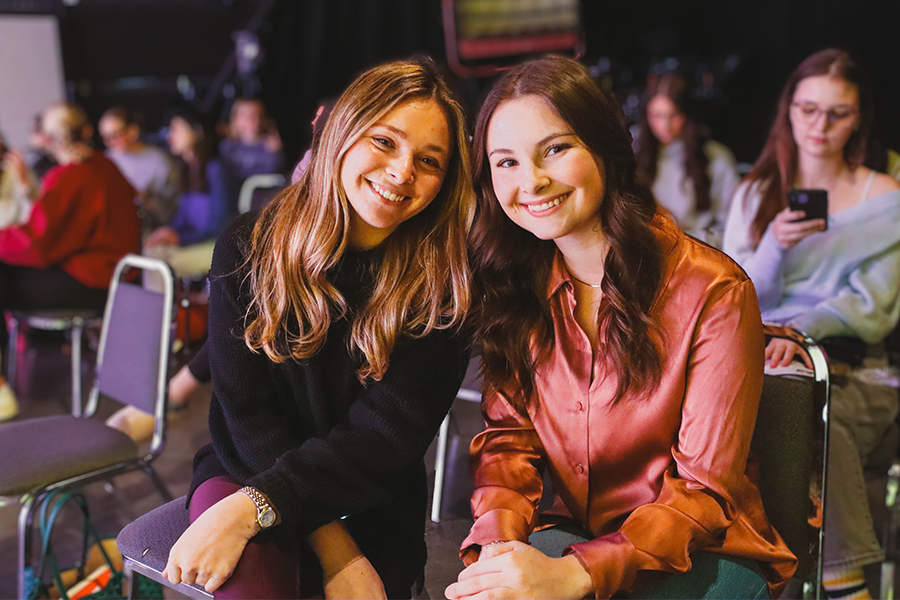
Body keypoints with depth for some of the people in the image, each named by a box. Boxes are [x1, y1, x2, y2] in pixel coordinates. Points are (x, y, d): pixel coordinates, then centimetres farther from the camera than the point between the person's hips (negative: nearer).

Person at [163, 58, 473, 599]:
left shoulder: (447, 286, -9)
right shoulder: (250, 246, -6)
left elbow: (387, 434, -14)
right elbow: (246, 411, -8)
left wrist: (253, 507, -25)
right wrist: (329, 541, -17)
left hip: (372, 508, 0)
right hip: (247, 467, 0)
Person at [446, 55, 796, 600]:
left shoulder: (713, 292, -16)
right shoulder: (516, 286, 0)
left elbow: (704, 490, -16)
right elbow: (507, 434, -1)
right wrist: (497, 539, -22)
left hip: (704, 555, -3)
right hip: (574, 536, 4)